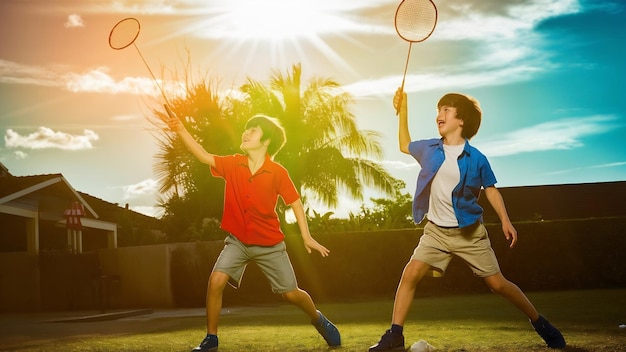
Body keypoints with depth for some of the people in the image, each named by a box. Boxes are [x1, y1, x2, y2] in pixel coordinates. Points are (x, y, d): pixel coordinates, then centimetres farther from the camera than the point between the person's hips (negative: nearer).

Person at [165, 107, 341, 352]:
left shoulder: (278, 173, -13)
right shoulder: (232, 165, -6)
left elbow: (296, 203, -8)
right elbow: (204, 156, -12)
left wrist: (307, 237, -12)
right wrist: (181, 130, -23)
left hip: (269, 244, -2)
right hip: (238, 241, 2)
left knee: (291, 293, 5)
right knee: (216, 281, -17)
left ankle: (319, 320, 36)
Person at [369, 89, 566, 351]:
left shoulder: (476, 158, -10)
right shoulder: (430, 149, -1)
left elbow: (490, 189, 2)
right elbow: (405, 146, 18)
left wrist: (505, 221, -9)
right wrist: (402, 111, 10)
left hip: (469, 232, -3)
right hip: (436, 231, 3)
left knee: (497, 283, 0)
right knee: (410, 274, -13)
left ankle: (540, 323, 21)